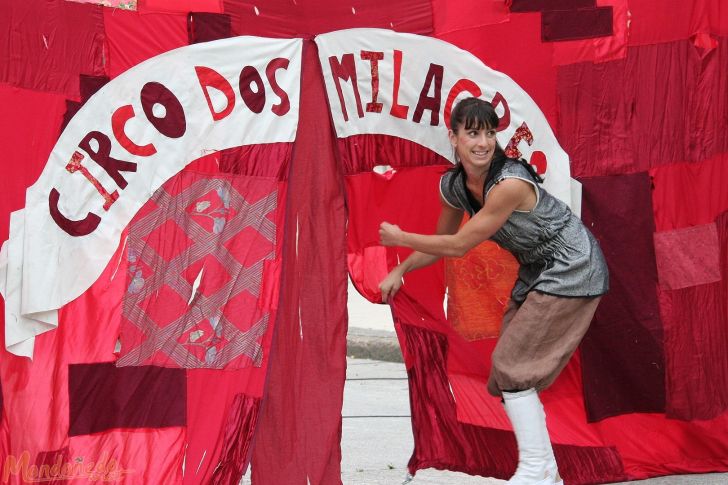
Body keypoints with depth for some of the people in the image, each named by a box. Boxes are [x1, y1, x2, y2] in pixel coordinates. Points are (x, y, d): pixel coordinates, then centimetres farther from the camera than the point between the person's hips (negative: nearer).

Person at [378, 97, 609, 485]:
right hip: (538, 269, 8)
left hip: (571, 270, -8)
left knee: (511, 365, -10)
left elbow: (459, 245, -26)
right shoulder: (453, 184, -6)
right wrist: (399, 271, 0)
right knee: (511, 365, 9)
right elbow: (442, 242, 11)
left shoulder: (510, 183, -31)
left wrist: (399, 238, -16)